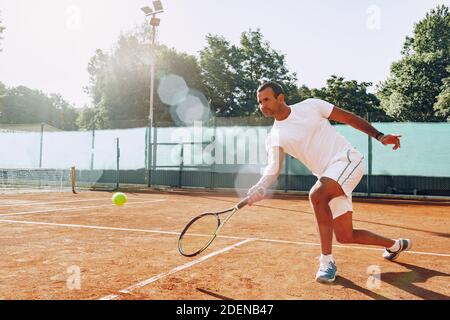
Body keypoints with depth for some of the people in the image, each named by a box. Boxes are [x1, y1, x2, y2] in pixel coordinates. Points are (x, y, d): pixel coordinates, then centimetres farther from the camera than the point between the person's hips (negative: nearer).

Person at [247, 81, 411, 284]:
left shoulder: (311, 106, -1)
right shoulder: (274, 138, 4)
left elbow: (348, 118, 5)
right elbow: (273, 169, -10)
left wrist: (379, 136, 0)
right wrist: (260, 188, -30)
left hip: (347, 160, -5)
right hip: (328, 177, 5)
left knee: (316, 194, -33)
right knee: (344, 237, 3)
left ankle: (327, 261, -18)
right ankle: (395, 245, 32)